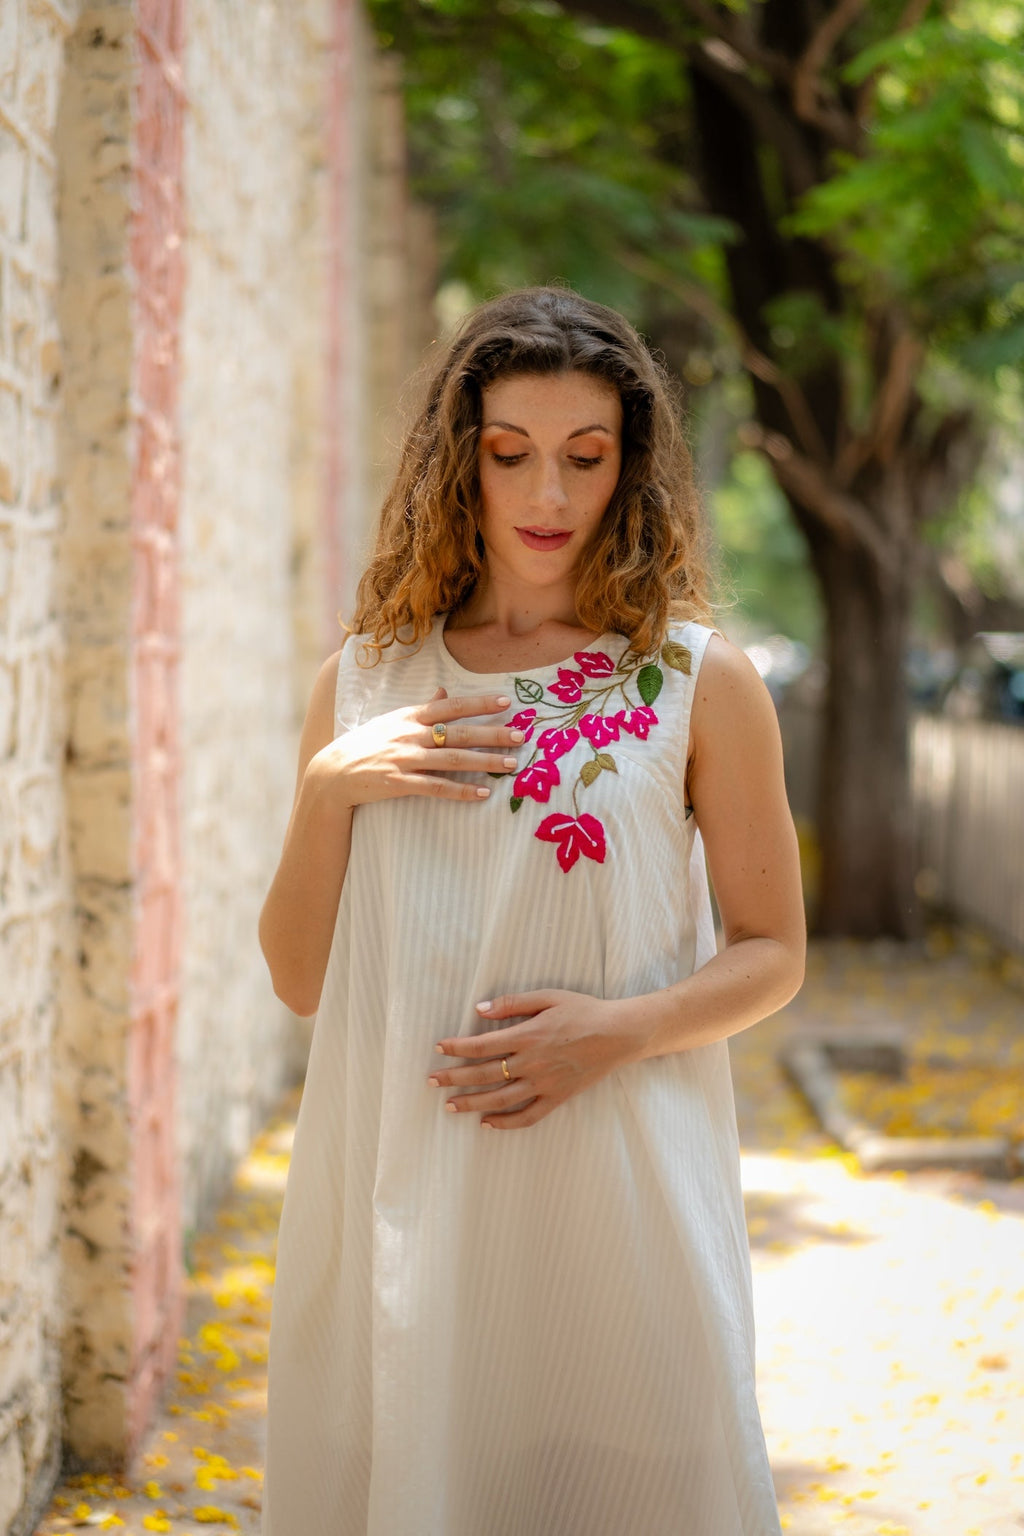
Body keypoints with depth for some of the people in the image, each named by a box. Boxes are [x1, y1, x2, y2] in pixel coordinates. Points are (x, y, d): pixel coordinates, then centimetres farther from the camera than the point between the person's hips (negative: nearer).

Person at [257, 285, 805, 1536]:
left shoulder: (698, 682, 0)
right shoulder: (365, 682, 7)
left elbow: (772, 952, 5)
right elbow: (299, 978, 8)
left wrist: (618, 1028, -13)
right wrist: (327, 788, -7)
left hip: (616, 1188, -2)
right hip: (401, 1186, 2)